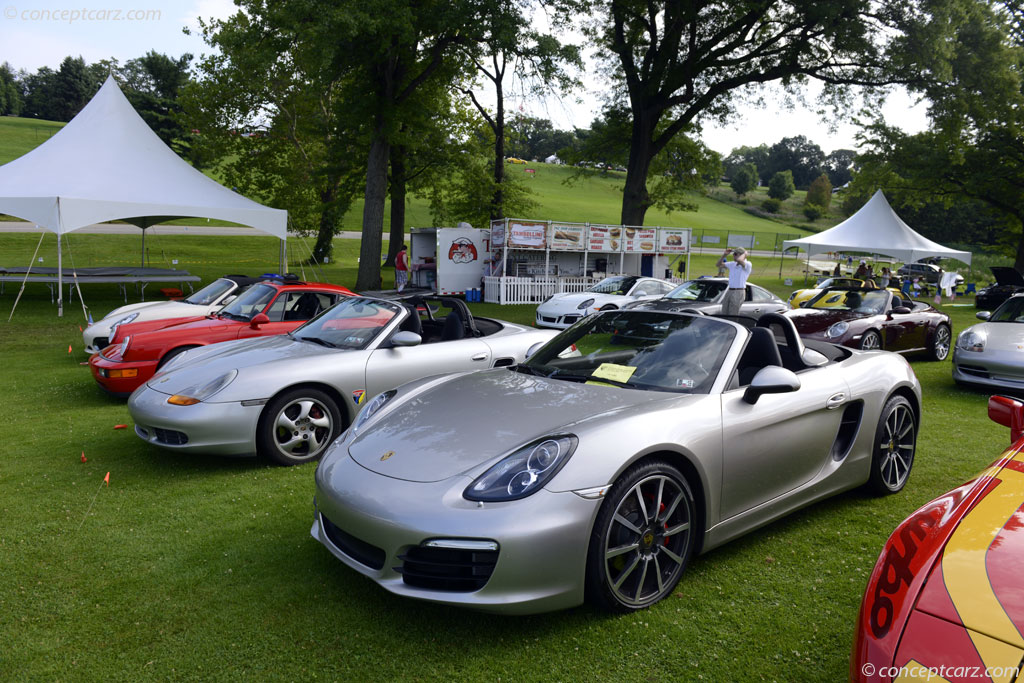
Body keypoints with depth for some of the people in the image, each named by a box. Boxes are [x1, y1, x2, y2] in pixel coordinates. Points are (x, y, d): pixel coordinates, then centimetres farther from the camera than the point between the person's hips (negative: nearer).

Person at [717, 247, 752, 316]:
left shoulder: (748, 264, -8)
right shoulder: (732, 264, 14)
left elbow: (739, 260, -29)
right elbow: (719, 264, 22)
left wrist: (744, 253, -9)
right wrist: (725, 254, 9)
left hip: (738, 292, -7)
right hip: (729, 291, 7)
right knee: (724, 315, 6)